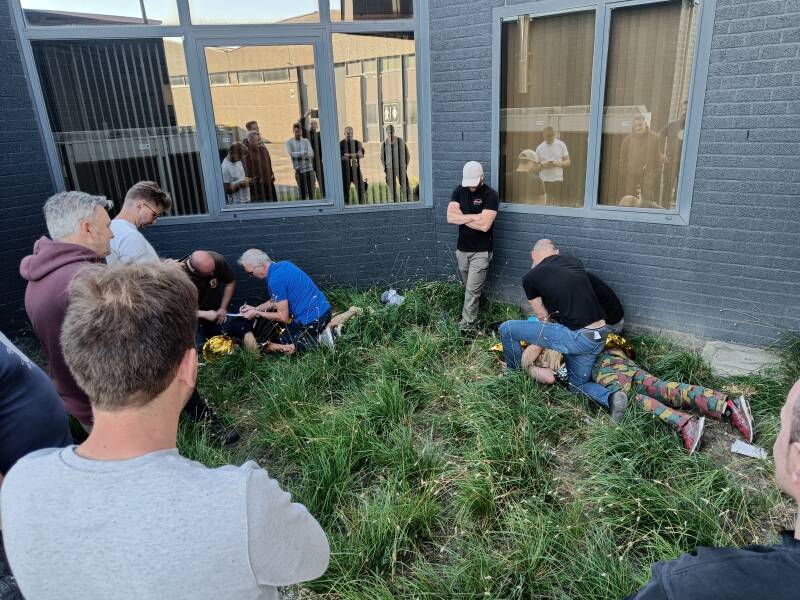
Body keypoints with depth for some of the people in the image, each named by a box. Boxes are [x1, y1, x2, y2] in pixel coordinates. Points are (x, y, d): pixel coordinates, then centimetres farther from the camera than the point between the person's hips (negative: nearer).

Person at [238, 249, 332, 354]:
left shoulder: (275, 280, -20)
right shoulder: (283, 265, 8)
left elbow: (283, 317, -13)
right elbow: (276, 301, 20)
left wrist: (257, 313, -2)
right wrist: (255, 309, 13)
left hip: (310, 319, -9)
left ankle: (317, 340, -6)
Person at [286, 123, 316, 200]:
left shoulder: (306, 141, 11)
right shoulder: (289, 142, 7)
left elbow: (311, 154, -2)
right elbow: (291, 154, -8)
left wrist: (298, 154, -14)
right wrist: (304, 153, -8)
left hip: (309, 168, 2)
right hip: (299, 169, -2)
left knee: (311, 190, 0)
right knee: (302, 191, -2)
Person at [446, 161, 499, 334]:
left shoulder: (490, 195, -12)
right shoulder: (459, 191, 3)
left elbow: (484, 225, -23)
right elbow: (450, 217, -8)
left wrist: (462, 217, -11)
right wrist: (474, 217, -16)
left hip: (481, 251, -5)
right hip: (462, 249, 5)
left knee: (472, 290, -6)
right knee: (468, 288, 16)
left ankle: (466, 327, -2)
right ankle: (469, 319, 31)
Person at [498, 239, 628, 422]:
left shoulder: (530, 278, -1)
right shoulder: (574, 261, 14)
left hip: (577, 338, -7)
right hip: (600, 337, 7)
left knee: (507, 329, 6)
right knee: (578, 384, 29)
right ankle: (611, 397, 1)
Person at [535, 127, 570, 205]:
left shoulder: (561, 145, 2)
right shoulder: (539, 148, 2)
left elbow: (568, 162, 4)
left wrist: (558, 163, -16)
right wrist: (542, 165, -17)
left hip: (558, 179, 0)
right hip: (544, 180, 0)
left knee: (557, 203, -2)